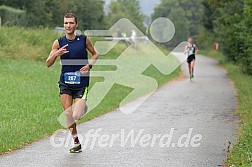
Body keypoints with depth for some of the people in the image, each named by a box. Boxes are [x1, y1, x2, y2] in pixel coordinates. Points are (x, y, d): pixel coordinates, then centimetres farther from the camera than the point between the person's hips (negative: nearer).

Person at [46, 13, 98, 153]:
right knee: (68, 115, -3)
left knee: (76, 116, -13)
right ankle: (76, 143, 15)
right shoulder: (59, 43, -1)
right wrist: (55, 54, -20)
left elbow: (95, 54, 12)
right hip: (65, 82, 2)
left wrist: (89, 65, -7)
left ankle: (84, 108, 23)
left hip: (81, 84, -2)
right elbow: (48, 64, 1)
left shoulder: (84, 40, -3)